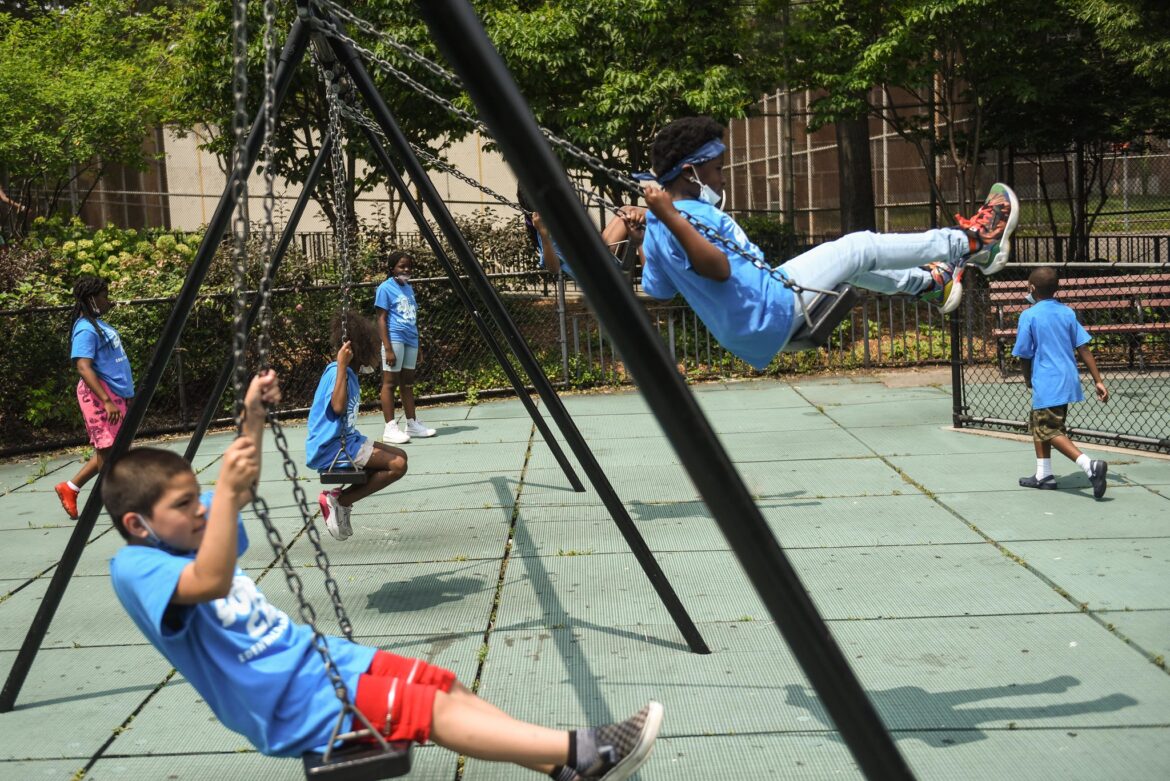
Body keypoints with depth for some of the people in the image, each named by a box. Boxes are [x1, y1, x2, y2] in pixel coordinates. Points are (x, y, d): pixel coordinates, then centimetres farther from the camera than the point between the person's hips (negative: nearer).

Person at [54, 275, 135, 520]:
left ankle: (70, 487, 23)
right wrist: (107, 402, -28)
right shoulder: (86, 329, -14)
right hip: (99, 396, -10)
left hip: (116, 395, 10)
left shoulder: (99, 324, 15)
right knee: (108, 448, -3)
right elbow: (83, 367, -23)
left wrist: (127, 395, 25)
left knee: (110, 449, 13)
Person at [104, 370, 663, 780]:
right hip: (283, 705, -9)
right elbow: (212, 582, -34)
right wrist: (224, 492, -42)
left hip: (312, 657, 9)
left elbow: (242, 491, 24)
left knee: (445, 687, -2)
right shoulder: (134, 569, -15)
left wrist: (252, 419, 11)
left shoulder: (186, 534, 11)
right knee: (434, 710, -19)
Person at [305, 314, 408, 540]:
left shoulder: (349, 374, 14)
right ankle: (337, 500, -8)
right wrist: (342, 365, -28)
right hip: (330, 448, -10)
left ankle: (341, 499, 7)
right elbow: (338, 407, -30)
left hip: (346, 441, 10)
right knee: (397, 465, -17)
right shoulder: (336, 371, -15)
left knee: (399, 455, 10)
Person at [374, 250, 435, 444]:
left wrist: (417, 347, 19)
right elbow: (381, 319, -9)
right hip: (395, 339, -7)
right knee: (390, 382, -4)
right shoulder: (386, 288, -5)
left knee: (408, 383, 13)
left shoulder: (409, 288, 17)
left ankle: (412, 424, 19)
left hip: (411, 340, 7)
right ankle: (390, 428, -3)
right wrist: (388, 348, -16)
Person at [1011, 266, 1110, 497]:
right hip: (1068, 380, 7)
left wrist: (1028, 380, 12)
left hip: (1046, 384, -7)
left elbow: (1024, 356, -7)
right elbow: (1083, 348, 3)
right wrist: (1098, 381, 6)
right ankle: (1043, 475, 28)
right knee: (1037, 424, 22)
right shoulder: (1067, 313, 6)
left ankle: (1090, 465, -22)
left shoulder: (1029, 316, -10)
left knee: (1051, 431, -4)